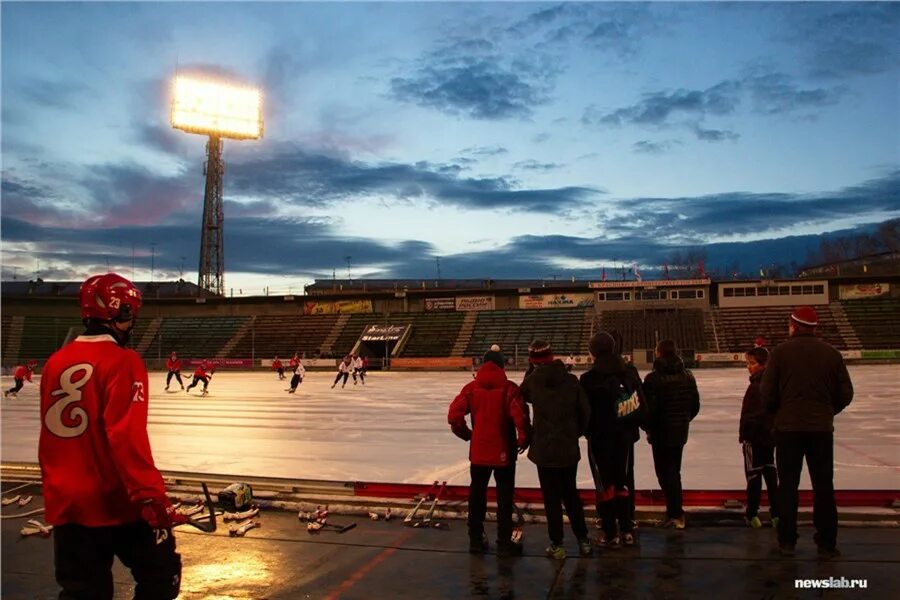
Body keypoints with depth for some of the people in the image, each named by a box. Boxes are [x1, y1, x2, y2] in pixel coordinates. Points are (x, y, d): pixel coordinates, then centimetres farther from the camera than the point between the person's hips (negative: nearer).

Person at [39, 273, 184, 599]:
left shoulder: (55, 362, 7)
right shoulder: (123, 361, -14)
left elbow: (51, 433, 16)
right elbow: (127, 436, -22)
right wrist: (151, 496, -21)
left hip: (66, 503, 7)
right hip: (115, 501, -6)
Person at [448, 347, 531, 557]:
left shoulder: (471, 388, -2)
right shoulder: (509, 388, -11)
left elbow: (454, 415, -7)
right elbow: (521, 417, -21)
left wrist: (467, 435, 8)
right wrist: (524, 439, -3)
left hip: (478, 451, 3)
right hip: (504, 452, -3)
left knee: (477, 495, 15)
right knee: (504, 498, 8)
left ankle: (476, 540, 22)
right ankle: (504, 543, 12)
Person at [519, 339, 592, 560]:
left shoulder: (532, 381, -10)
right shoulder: (571, 380, -6)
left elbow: (521, 398, 7)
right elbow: (585, 411, -1)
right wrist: (576, 433, 11)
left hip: (545, 450, -2)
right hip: (569, 448, 3)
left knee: (552, 498, 8)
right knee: (571, 493, 19)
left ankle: (557, 545, 14)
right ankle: (583, 540, 25)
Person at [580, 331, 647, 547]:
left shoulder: (589, 378, -18)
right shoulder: (630, 371, -3)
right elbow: (641, 404, 3)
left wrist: (584, 430, 8)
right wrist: (634, 425, 16)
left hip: (600, 438, -4)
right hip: (625, 436, 5)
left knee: (605, 485, 7)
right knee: (623, 482, 16)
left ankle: (611, 534, 13)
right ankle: (627, 530, 22)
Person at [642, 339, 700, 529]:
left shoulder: (653, 378, -17)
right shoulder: (688, 376, 3)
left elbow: (649, 408, -18)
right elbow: (695, 406, 7)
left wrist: (648, 428, -1)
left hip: (661, 433, -6)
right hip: (681, 433, 6)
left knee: (665, 473, 3)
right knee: (674, 471, 17)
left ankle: (676, 514, 1)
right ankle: (674, 511, 24)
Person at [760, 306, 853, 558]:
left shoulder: (780, 351, -7)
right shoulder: (831, 353, 0)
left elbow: (767, 392, -9)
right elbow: (845, 394, 2)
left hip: (788, 427, -1)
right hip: (821, 428, 2)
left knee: (788, 485, 9)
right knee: (823, 486, 11)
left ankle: (787, 541, 13)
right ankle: (827, 544, 15)